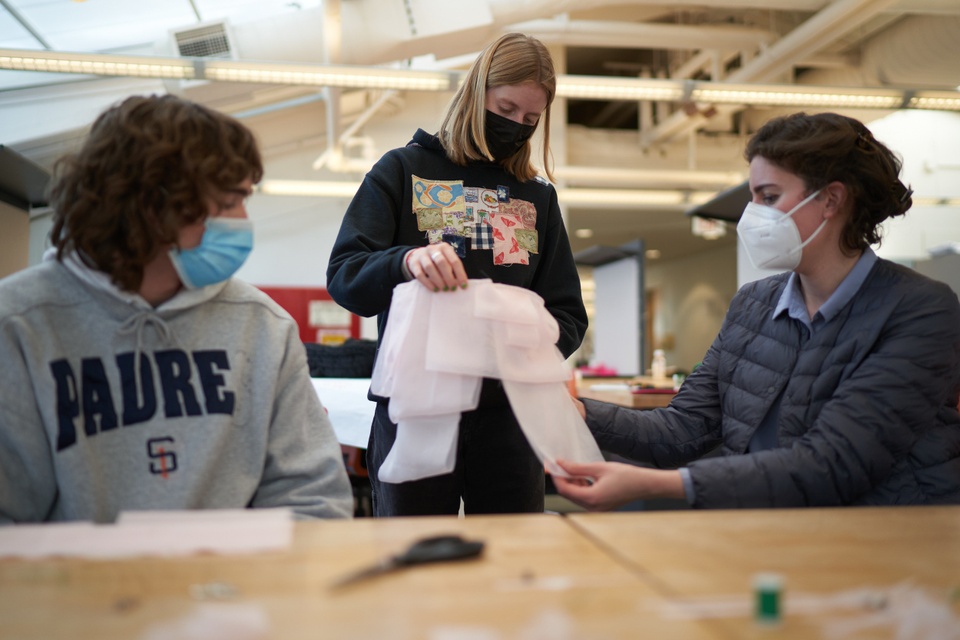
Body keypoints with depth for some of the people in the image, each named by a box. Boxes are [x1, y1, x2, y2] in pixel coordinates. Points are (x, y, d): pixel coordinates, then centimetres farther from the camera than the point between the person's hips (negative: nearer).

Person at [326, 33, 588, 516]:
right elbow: (343, 277, -4)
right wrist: (406, 262, -26)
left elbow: (567, 312, 11)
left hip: (508, 409, 3)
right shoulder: (403, 169, 6)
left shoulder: (538, 197, 16)